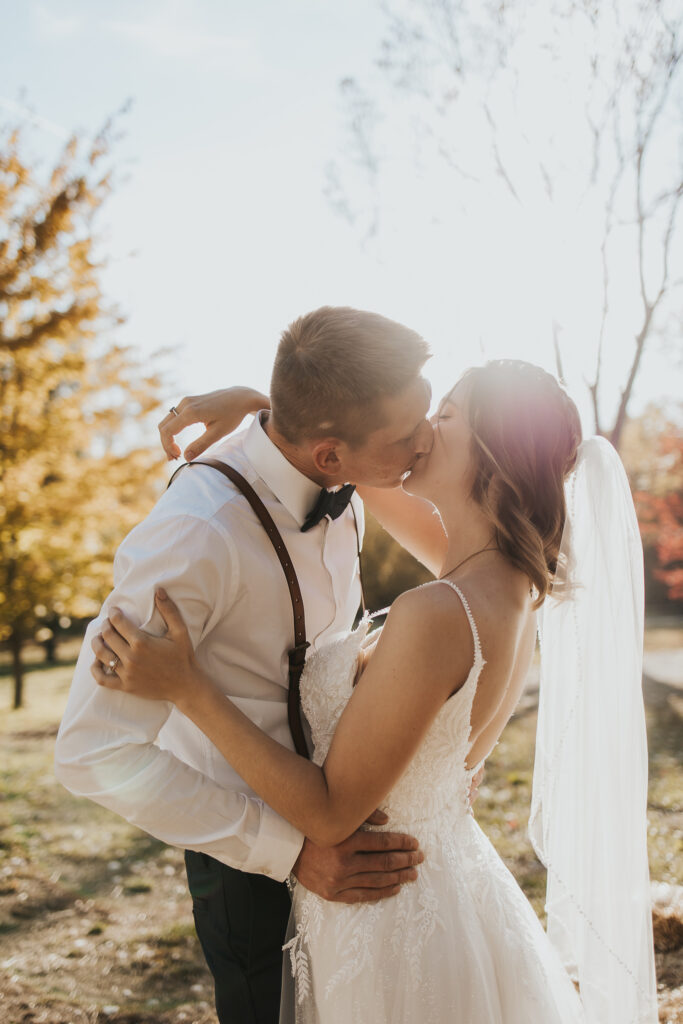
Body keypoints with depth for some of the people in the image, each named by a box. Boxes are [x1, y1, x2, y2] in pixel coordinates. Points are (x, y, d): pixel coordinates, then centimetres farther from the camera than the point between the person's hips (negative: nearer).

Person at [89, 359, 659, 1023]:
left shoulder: (435, 616, -31)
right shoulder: (513, 582, -4)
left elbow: (330, 815, -25)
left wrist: (186, 689, -27)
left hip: (385, 922, -7)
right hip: (445, 886, 7)